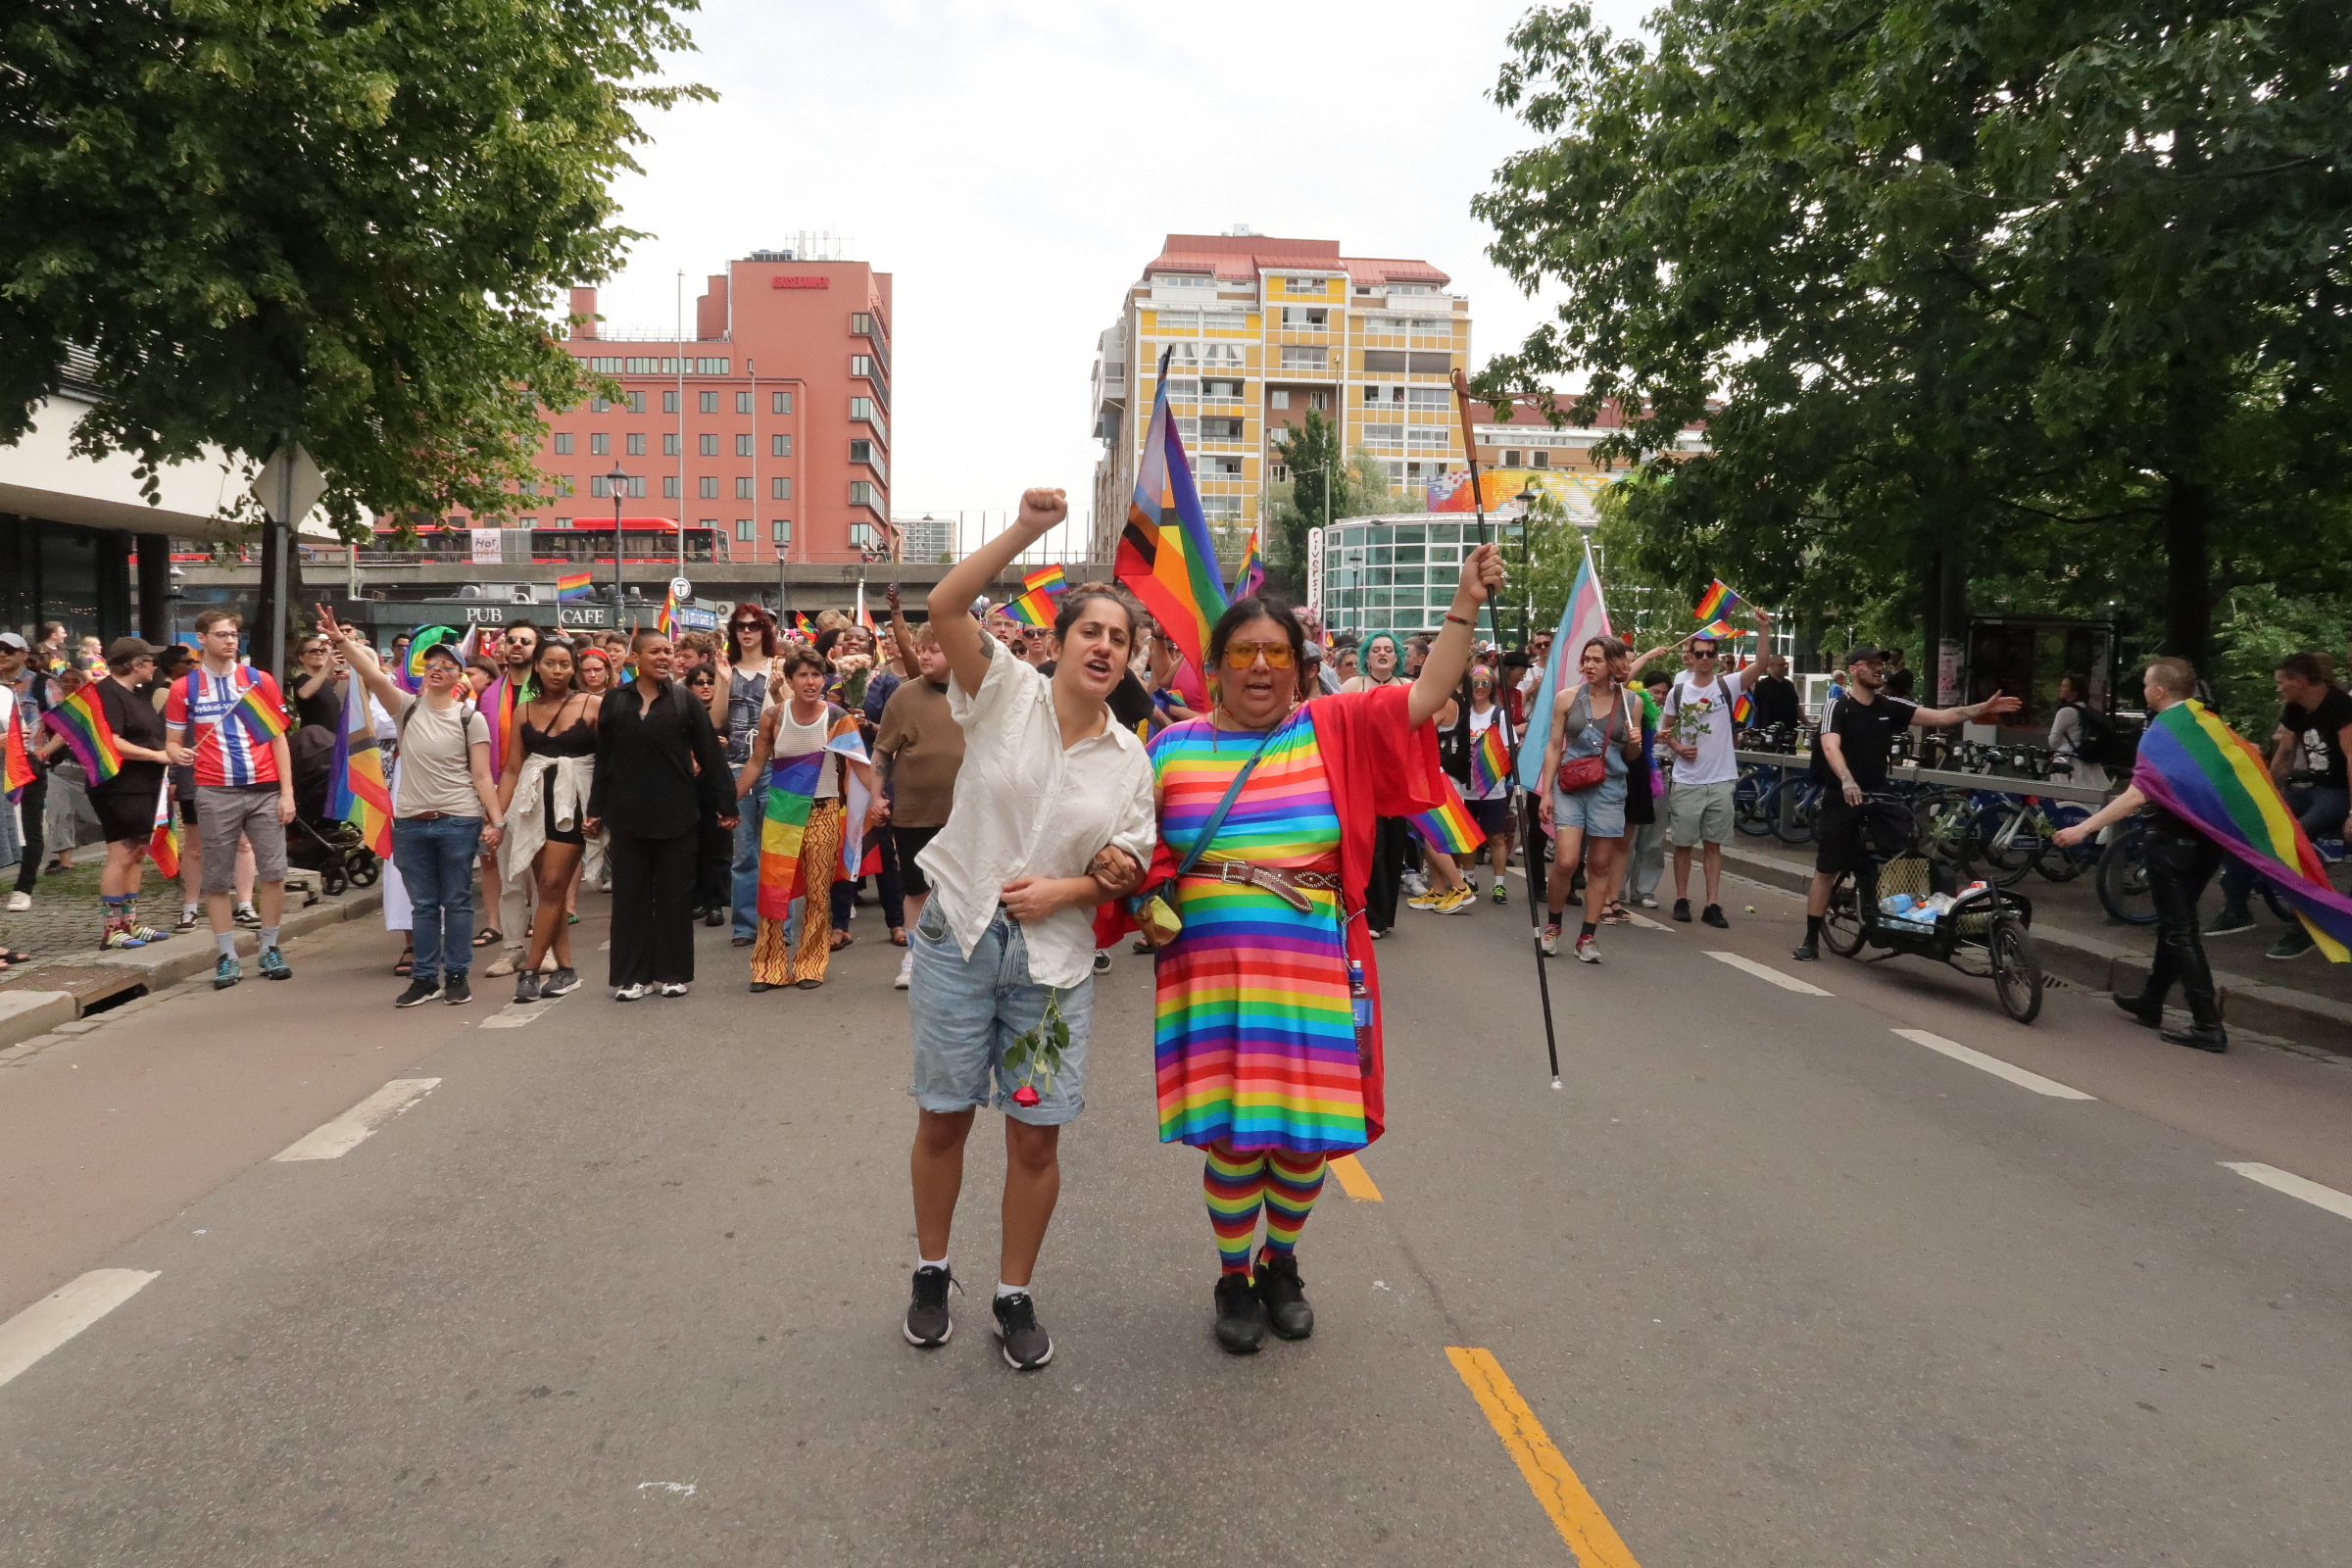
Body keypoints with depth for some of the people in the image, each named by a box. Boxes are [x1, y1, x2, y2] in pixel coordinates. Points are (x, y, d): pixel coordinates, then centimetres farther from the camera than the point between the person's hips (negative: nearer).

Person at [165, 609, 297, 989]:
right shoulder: (184, 689, 5)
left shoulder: (260, 681, 7)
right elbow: (172, 742, 9)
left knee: (273, 871, -1)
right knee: (217, 879, 3)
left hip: (265, 790, 1)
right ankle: (228, 957, 11)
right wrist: (177, 753, -17)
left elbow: (278, 739, 7)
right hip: (216, 794, -1)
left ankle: (269, 950, 12)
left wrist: (287, 792, 0)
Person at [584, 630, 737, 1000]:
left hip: (675, 812, -1)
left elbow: (711, 754, -1)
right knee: (630, 893, 5)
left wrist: (725, 804, -5)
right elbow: (603, 760, 7)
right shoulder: (614, 701, 4)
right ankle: (631, 974, 12)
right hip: (627, 812, 1)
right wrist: (595, 809, 5)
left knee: (674, 893, 5)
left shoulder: (685, 700, 1)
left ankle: (672, 972, 14)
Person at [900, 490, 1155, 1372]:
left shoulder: (1130, 758, 2)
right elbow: (944, 606, -20)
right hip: (959, 934, -2)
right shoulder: (1006, 692, -6)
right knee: (943, 1117, 9)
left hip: (1053, 956, 2)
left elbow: (1130, 870, 7)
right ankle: (931, 1273, 31)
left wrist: (1067, 888, -11)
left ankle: (1015, 1295, 24)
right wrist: (1026, 531, -27)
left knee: (1036, 1134, 5)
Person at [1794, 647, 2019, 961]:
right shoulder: (1837, 707, -10)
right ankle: (1811, 939, 4)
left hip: (1877, 800, 4)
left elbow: (1938, 716, 2)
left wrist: (1983, 708, -9)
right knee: (1826, 870, -1)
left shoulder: (1890, 707, 6)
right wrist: (1847, 781, -43)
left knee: (1876, 870, 2)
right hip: (1841, 800, -4)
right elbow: (1830, 747, -26)